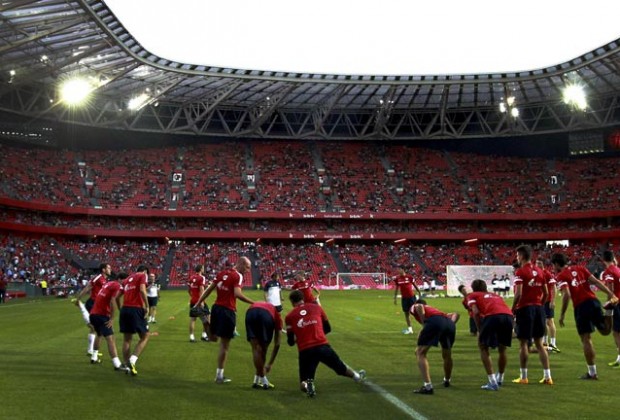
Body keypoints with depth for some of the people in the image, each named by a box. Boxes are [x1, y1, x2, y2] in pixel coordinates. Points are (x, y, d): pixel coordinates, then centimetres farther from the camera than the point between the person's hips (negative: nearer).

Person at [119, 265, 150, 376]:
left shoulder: (127, 279, 23)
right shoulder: (143, 276, 4)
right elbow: (142, 290, -15)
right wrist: (147, 306, -13)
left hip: (125, 309, 6)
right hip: (136, 309, -6)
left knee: (127, 339, 12)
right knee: (144, 337, 2)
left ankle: (127, 366, 14)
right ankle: (132, 361, -14)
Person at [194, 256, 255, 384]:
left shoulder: (222, 273, 12)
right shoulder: (238, 276, -9)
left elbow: (209, 290, 14)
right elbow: (237, 294, -24)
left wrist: (198, 304, 18)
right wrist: (253, 303, -21)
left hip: (216, 308, 6)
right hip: (228, 311, -6)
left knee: (214, 337, 26)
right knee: (224, 344, 2)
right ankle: (219, 375, 7)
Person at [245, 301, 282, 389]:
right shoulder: (277, 316, 38)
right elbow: (277, 344, 36)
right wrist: (270, 364, 45)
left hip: (250, 312, 2)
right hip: (266, 316, -2)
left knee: (256, 349, 13)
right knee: (263, 349, 17)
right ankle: (257, 381, 21)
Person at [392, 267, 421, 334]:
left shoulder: (409, 277, -7)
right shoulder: (397, 279, 1)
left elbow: (415, 285, 2)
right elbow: (396, 289, 9)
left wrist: (419, 293, 3)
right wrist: (395, 298, 6)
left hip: (411, 297, -3)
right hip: (404, 298, 3)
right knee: (406, 313, 6)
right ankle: (409, 328, 14)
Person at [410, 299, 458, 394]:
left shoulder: (414, 307, 28)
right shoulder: (433, 309, 42)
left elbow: (420, 307, 1)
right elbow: (455, 314, 31)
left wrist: (424, 324, 3)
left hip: (434, 322, -6)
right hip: (450, 324, 6)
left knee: (420, 353, 2)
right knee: (447, 355, 29)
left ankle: (428, 386, -11)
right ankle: (447, 381, 50)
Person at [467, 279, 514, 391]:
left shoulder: (472, 296, 25)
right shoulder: (496, 295, 39)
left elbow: (476, 312, 7)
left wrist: (480, 330, 12)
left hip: (492, 316, -4)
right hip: (508, 315, 5)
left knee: (483, 347, 13)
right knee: (502, 348, 24)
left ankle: (492, 382, 4)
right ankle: (500, 379, 39)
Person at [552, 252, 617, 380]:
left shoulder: (561, 276, -3)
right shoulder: (580, 268, 14)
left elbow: (566, 295, -15)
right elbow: (596, 282, 6)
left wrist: (562, 314, -10)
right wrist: (610, 293, 1)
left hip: (581, 307, -5)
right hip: (593, 301, 5)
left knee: (586, 339, 3)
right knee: (605, 330, 24)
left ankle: (592, 372, 7)